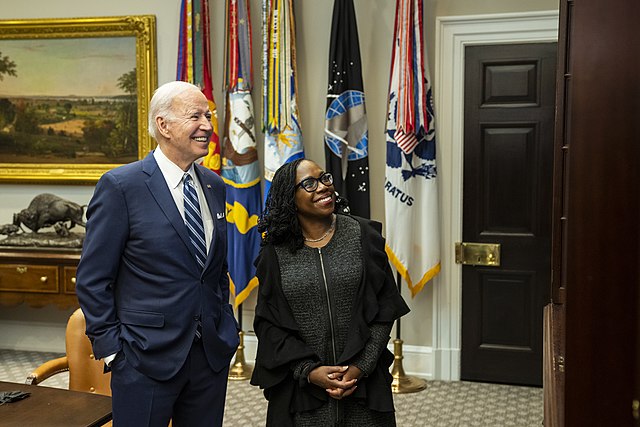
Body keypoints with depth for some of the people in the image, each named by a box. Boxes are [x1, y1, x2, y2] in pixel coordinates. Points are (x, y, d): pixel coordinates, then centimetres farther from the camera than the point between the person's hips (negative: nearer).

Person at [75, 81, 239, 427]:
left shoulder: (213, 185, 8)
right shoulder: (120, 186, -10)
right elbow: (93, 279, -8)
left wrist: (225, 327, 10)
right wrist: (111, 349, -9)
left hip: (212, 354, 6)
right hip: (147, 358, -5)